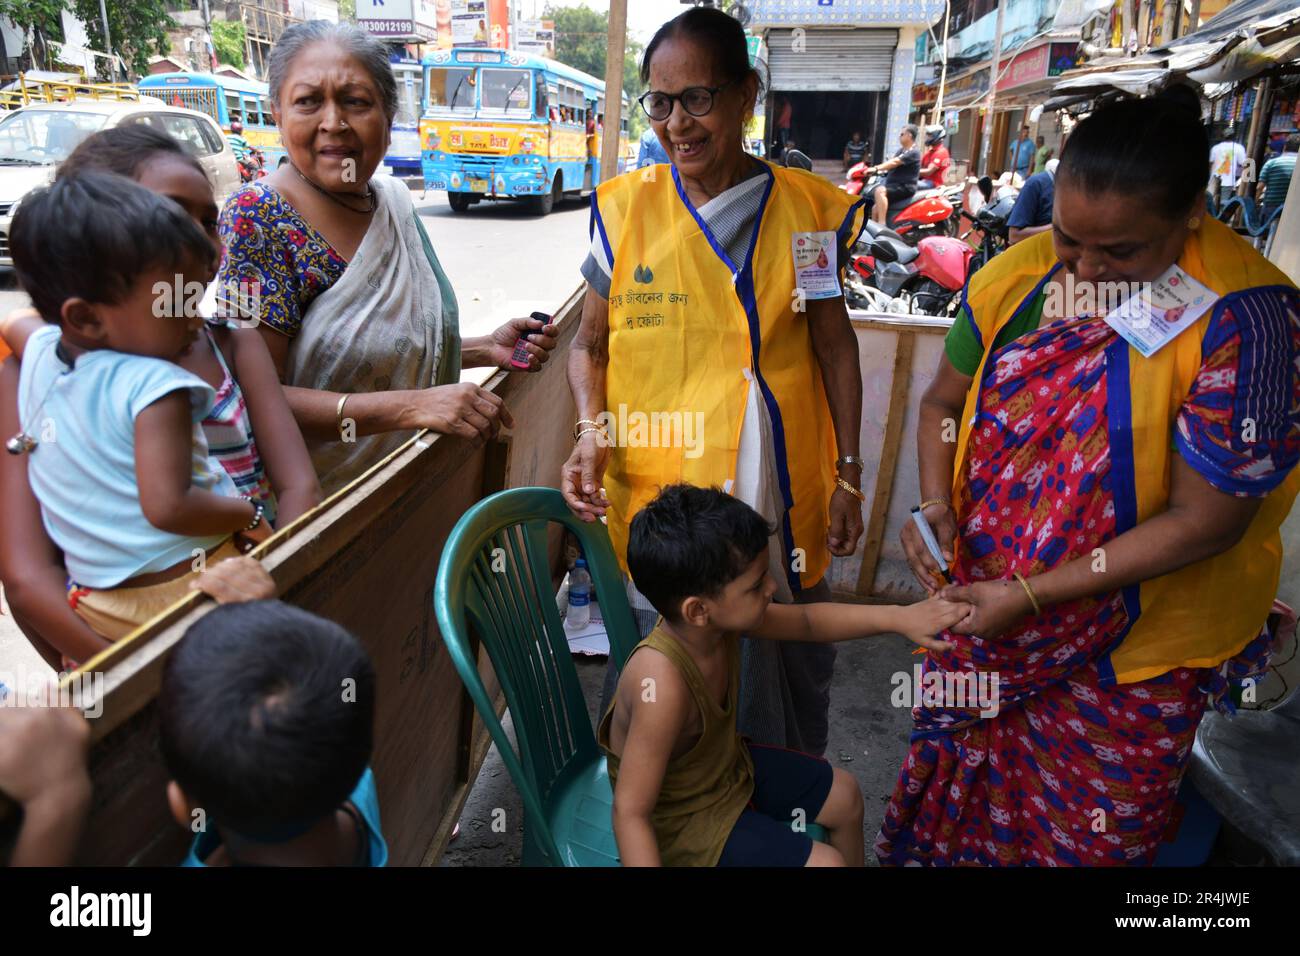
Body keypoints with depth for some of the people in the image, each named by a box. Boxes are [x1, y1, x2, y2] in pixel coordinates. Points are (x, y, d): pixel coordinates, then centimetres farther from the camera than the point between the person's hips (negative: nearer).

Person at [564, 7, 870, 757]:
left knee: (795, 666, 16)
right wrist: (593, 430, -12)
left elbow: (834, 344, 7)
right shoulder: (624, 209, -1)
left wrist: (848, 475, 5)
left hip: (781, 496, 1)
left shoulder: (806, 208, 1)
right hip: (656, 495, -1)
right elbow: (591, 343, 6)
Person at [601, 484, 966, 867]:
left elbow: (807, 620, -2)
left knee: (844, 795, 19)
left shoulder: (718, 618, -18)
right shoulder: (663, 685, -41)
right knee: (826, 862, -7)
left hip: (725, 764, 8)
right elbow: (630, 812, -35)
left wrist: (899, 617, -8)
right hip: (681, 818, -8)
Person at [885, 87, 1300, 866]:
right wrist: (937, 505, -14)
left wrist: (1031, 595, -24)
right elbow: (944, 399, 4)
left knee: (1089, 833, 20)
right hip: (987, 608, 4)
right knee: (959, 797, 23)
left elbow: (1205, 518, -22)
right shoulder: (1022, 272, -8)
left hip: (1135, 652, -3)